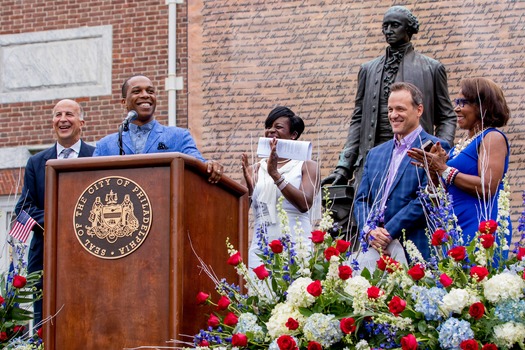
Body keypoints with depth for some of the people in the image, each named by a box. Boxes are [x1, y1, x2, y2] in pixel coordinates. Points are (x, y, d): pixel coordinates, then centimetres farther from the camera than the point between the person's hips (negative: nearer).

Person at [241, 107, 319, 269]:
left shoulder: (307, 166, 6)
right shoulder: (255, 169, 14)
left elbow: (305, 204, -11)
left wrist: (275, 174, -15)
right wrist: (249, 186, -11)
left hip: (295, 245, -2)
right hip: (260, 248, 2)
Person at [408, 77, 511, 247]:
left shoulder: (493, 138, -5)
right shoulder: (463, 145, 19)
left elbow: (488, 187, -17)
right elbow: (446, 192, 20)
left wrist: (444, 169, -13)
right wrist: (433, 168, 1)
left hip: (480, 226, -8)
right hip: (456, 228, 8)